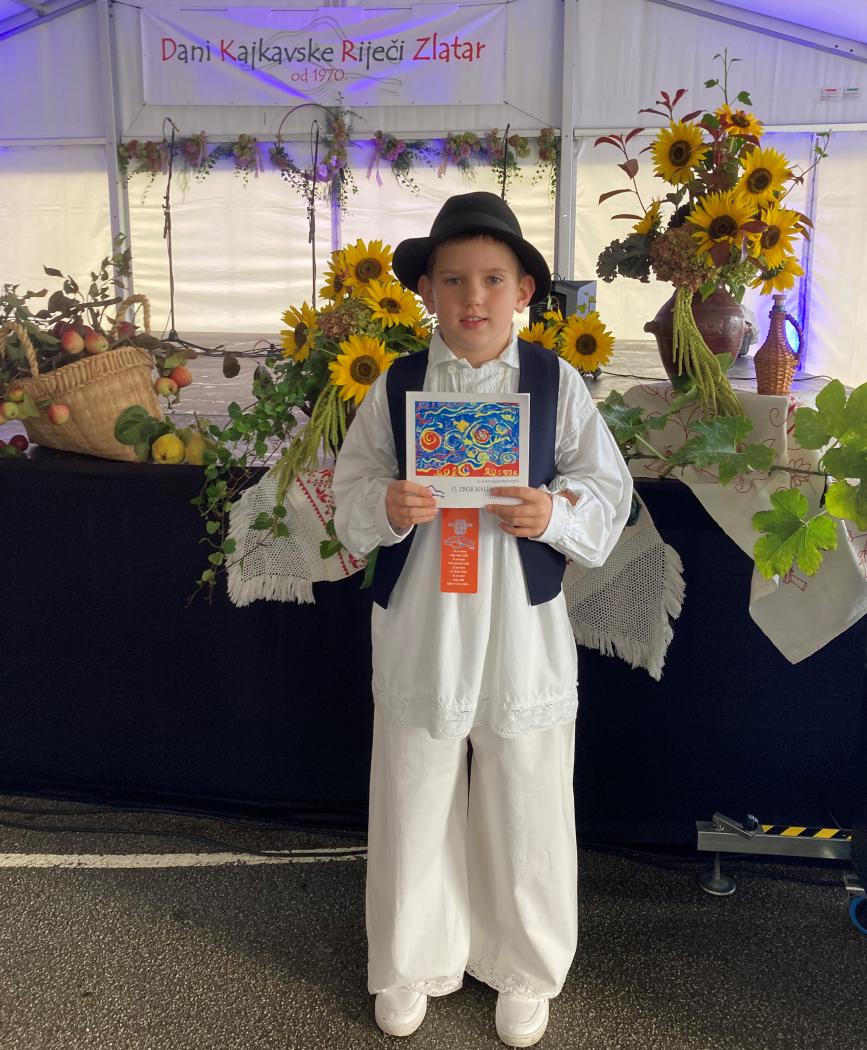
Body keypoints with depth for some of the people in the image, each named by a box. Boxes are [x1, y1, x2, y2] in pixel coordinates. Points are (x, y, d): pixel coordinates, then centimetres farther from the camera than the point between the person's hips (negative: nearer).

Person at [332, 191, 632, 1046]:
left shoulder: (556, 382, -4)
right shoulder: (395, 387, -2)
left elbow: (608, 487, -1)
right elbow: (349, 492, 2)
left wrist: (557, 511, -21)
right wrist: (386, 507, -20)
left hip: (523, 631, 0)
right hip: (419, 630, 1)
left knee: (526, 814, 13)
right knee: (414, 806, 15)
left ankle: (525, 970, 40)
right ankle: (411, 962, 41)